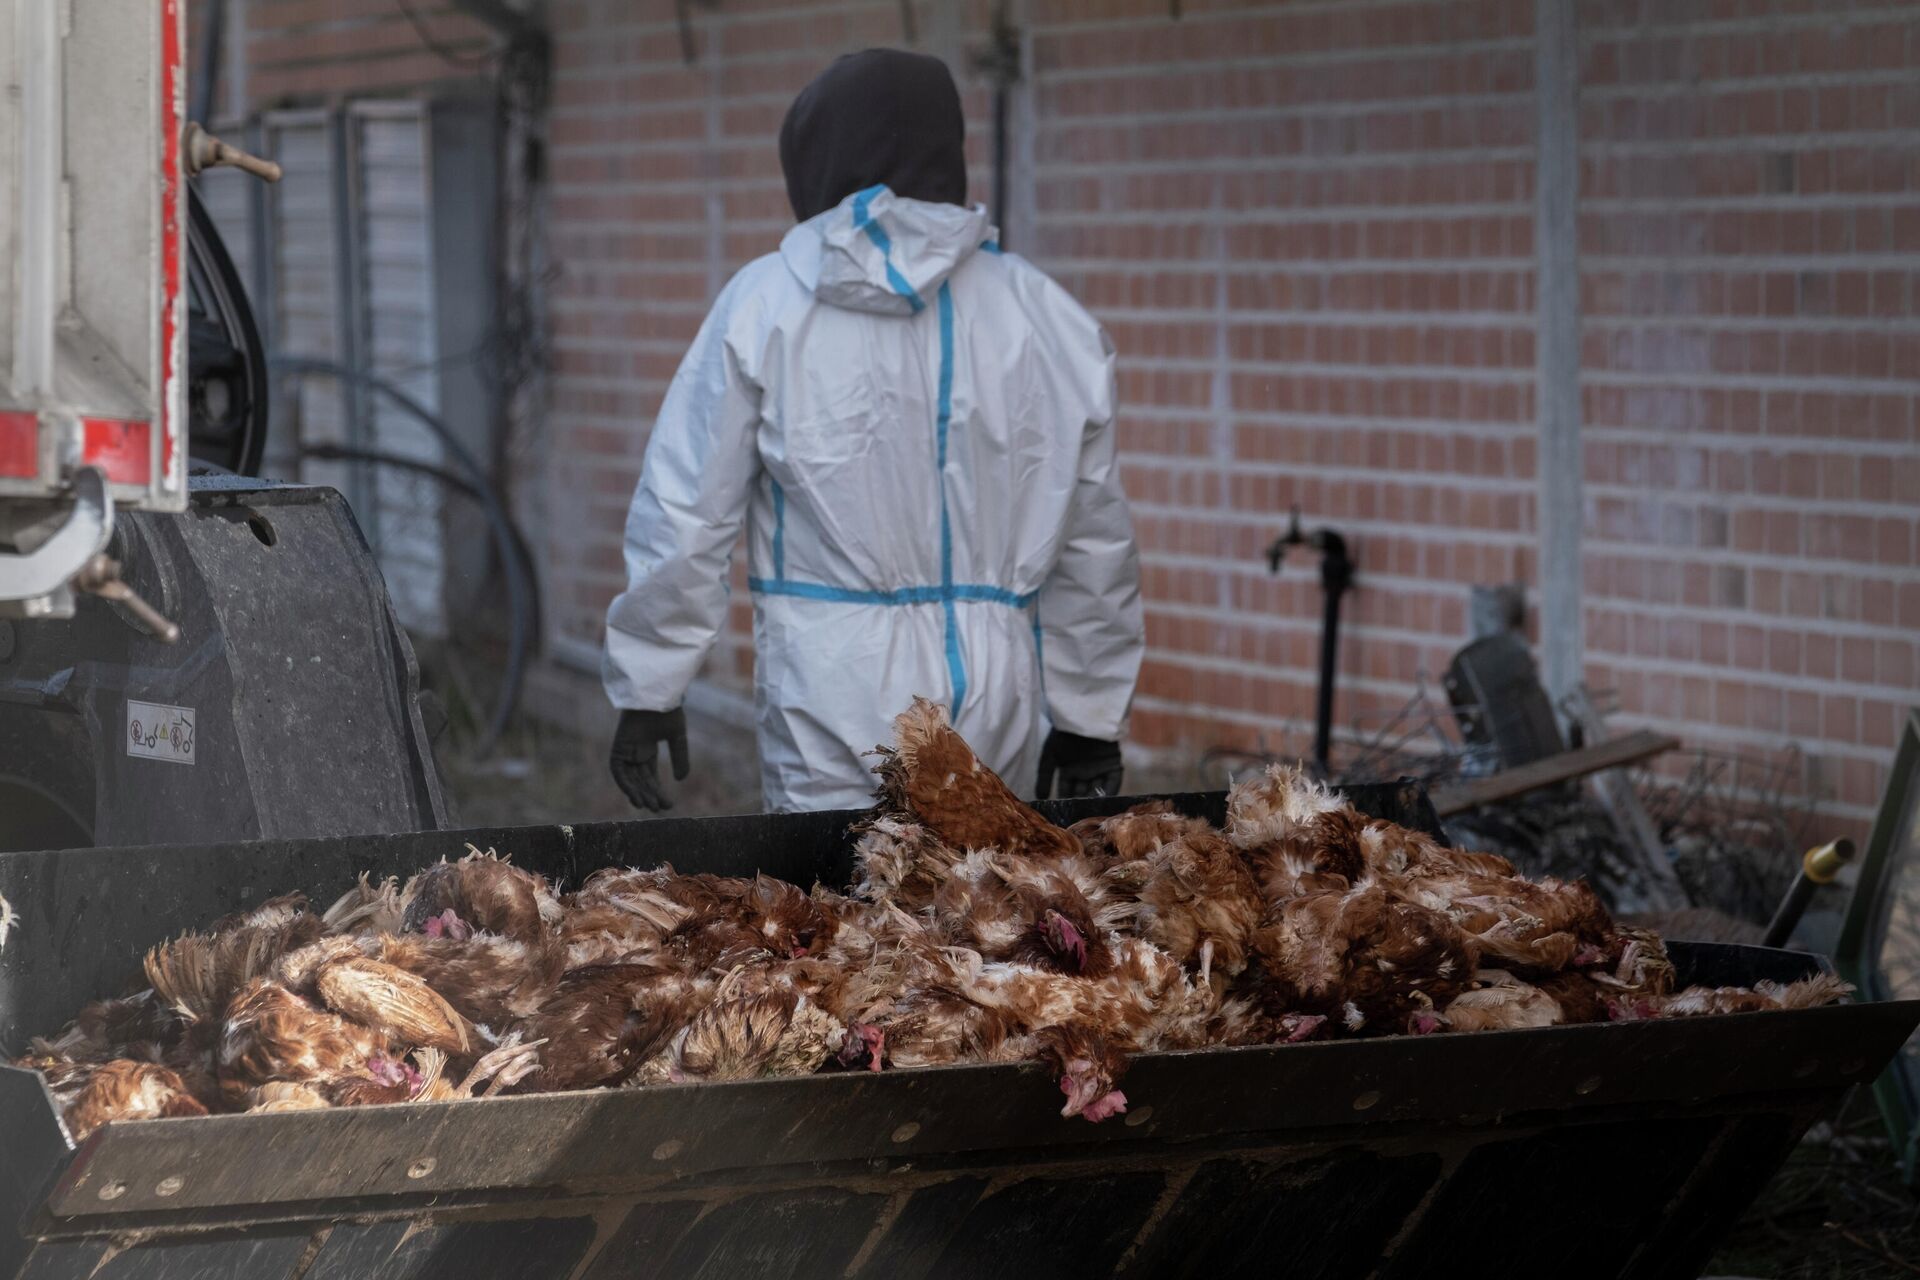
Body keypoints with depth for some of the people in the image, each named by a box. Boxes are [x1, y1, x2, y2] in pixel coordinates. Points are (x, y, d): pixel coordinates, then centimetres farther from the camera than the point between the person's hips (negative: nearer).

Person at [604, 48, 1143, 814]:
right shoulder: (1048, 318, 6)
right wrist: (1089, 721, 21)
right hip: (997, 713, 3)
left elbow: (685, 514, -1)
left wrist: (647, 692, 7)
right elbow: (1094, 542, 11)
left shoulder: (767, 303, -2)